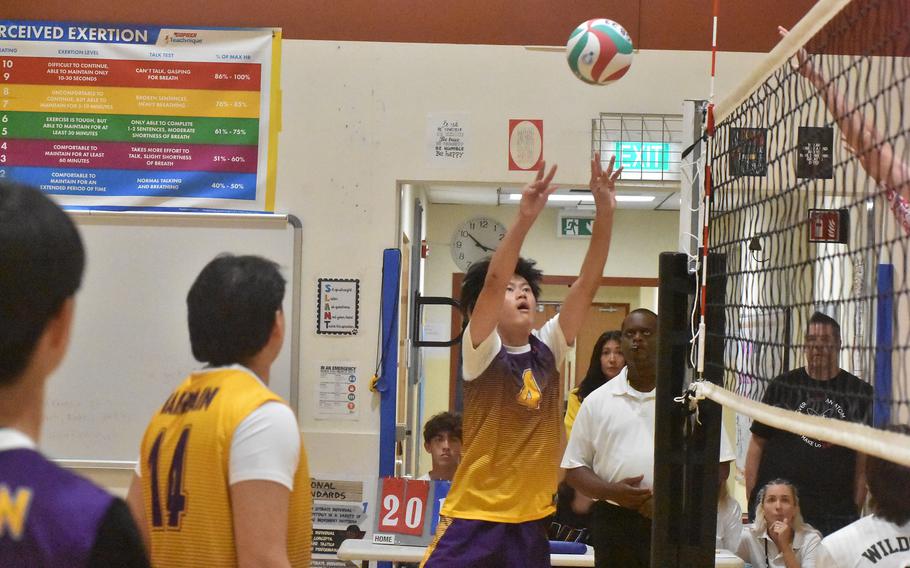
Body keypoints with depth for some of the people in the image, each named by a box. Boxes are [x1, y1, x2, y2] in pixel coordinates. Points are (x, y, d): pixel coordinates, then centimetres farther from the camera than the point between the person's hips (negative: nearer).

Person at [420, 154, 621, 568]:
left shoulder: (548, 348, 4)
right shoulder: (482, 350, -8)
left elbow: (587, 284, -4)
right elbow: (493, 280, -24)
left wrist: (604, 214, -13)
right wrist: (524, 219, -35)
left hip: (531, 519, 5)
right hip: (475, 516, -5)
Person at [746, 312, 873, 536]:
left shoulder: (860, 393, 7)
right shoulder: (783, 385, 8)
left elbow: (863, 458, 8)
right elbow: (757, 443, 8)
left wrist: (856, 507, 2)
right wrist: (751, 499, 1)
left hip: (836, 510, 0)